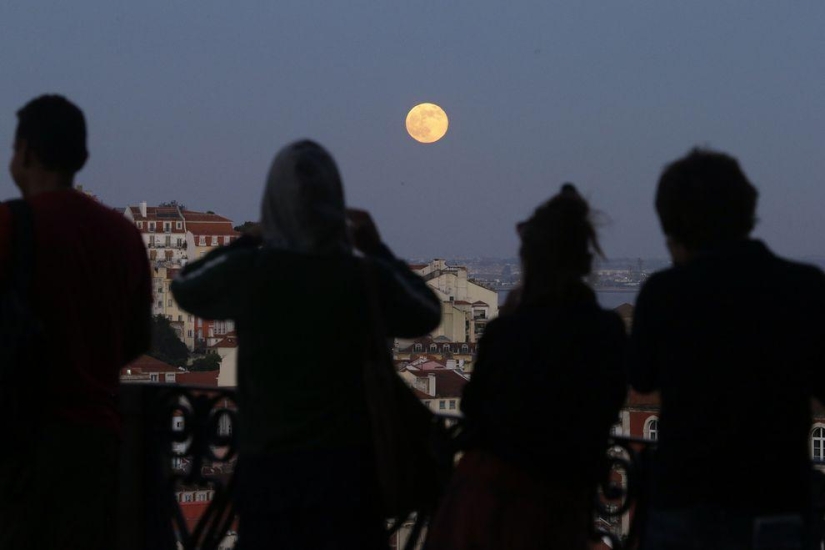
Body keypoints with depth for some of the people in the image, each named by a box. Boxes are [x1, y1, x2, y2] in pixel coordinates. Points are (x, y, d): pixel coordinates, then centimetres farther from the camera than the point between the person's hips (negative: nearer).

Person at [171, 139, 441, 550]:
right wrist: (378, 250, 21)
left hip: (266, 467, 1)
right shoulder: (365, 276, -6)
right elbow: (427, 314, 14)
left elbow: (185, 287, 16)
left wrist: (251, 239, 21)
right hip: (345, 466, 0)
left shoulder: (246, 271, -6)